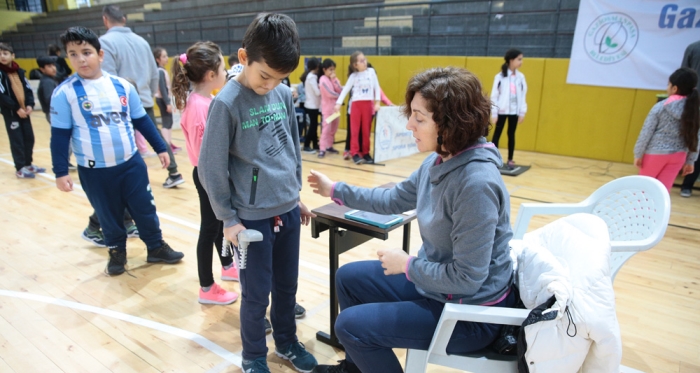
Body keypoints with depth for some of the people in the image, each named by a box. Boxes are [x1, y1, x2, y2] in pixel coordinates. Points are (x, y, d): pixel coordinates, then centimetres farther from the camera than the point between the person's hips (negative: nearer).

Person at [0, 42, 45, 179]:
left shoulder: (19, 71, 9)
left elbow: (28, 89, 8)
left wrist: (30, 105, -7)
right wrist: (16, 108, -16)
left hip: (24, 110, 5)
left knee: (29, 138, 8)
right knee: (17, 140, -2)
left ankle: (28, 164, 22)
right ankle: (20, 168, 6)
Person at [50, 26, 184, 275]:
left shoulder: (122, 85, -1)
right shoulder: (65, 92, -8)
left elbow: (142, 119, 8)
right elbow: (60, 135, -5)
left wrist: (160, 148, 10)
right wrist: (61, 172, -6)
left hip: (131, 163, 2)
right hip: (94, 171, -1)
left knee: (145, 209, 10)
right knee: (108, 215, 14)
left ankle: (156, 248, 28)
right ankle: (117, 252, 35)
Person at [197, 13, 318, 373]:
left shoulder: (283, 94, 1)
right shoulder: (226, 103, -14)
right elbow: (211, 167, -10)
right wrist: (228, 218, -7)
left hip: (288, 211, 5)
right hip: (253, 217, -5)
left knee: (287, 286, 19)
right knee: (256, 295, 10)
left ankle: (287, 342, 42)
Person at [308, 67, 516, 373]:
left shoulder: (476, 184, -32)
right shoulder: (439, 162, -3)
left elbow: (467, 278, -29)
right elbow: (394, 199, 10)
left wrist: (407, 265, -16)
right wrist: (335, 190, 10)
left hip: (469, 313, -9)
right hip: (436, 280, 9)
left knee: (350, 325, -6)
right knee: (348, 277, 17)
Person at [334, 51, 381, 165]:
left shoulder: (371, 72, 4)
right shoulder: (353, 76, 2)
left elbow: (376, 87, 6)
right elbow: (345, 89, 0)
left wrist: (377, 102, -2)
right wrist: (338, 103, -9)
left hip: (368, 104, 1)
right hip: (356, 104, -1)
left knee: (366, 130, 6)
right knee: (355, 130, -3)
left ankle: (366, 153, 13)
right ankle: (355, 154, -2)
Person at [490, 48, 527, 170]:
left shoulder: (520, 77, 4)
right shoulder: (500, 76, -8)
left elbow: (523, 95, 7)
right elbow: (494, 95, -7)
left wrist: (522, 112, 3)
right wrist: (494, 113, -9)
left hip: (514, 111, 4)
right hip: (502, 111, -4)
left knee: (511, 134, 11)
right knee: (497, 134, 4)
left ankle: (510, 160, 19)